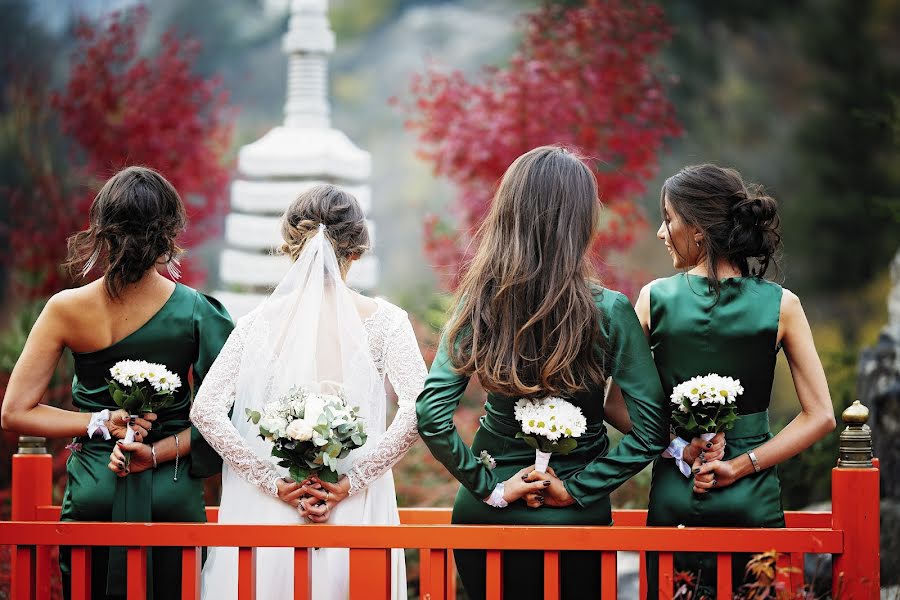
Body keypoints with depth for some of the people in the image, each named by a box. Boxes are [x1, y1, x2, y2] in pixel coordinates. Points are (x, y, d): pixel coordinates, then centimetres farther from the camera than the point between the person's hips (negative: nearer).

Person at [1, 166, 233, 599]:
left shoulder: (66, 310, -7)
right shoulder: (196, 312, -9)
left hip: (93, 496, 0)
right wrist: (158, 452, -8)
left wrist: (101, 423, -6)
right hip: (173, 495, 0)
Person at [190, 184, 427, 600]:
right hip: (356, 515, -1)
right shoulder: (383, 320, -3)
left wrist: (274, 481, -5)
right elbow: (417, 412, -14)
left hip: (269, 511, 1)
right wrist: (352, 480, -10)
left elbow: (205, 410, -6)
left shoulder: (262, 321, 0)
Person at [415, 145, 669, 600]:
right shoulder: (610, 312, -14)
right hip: (576, 521, -1)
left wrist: (490, 487, -7)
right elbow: (650, 432, -15)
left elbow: (431, 414, -13)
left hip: (490, 516, 2)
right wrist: (578, 488, -9)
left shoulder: (479, 303, -10)